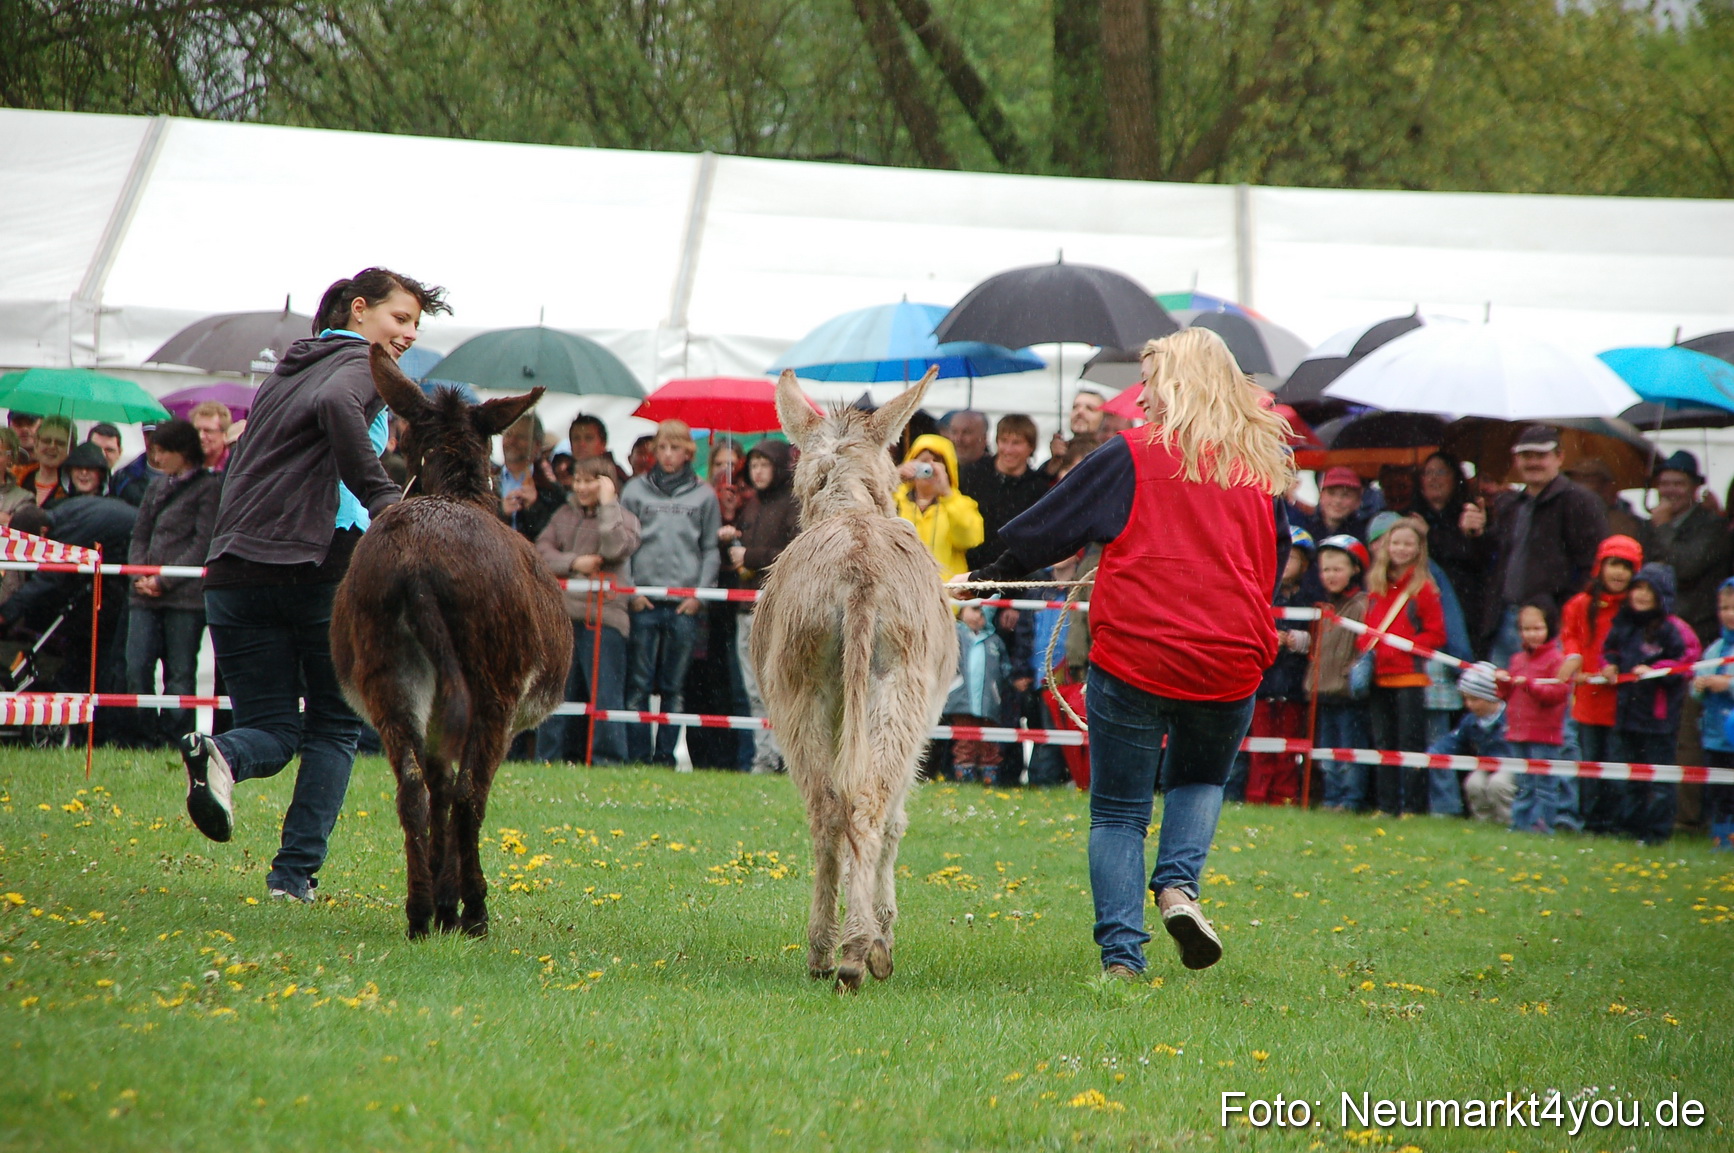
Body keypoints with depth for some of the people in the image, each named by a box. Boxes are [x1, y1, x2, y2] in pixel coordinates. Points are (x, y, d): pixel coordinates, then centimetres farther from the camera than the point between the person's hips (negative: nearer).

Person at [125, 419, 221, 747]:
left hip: (185, 594, -6)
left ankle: (173, 739, 1)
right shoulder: (158, 486, 20)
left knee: (180, 672, -2)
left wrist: (164, 580, -11)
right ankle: (146, 735, 2)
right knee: (136, 668, -3)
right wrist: (139, 575, 0)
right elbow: (140, 535, 19)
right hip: (145, 595, 6)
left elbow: (202, 545, -7)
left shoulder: (209, 486, -1)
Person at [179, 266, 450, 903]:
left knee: (270, 730, 11)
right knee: (334, 726, 11)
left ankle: (219, 755, -25)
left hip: (235, 570, 6)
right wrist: (386, 501, -25)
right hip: (319, 564, -6)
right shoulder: (361, 366, 0)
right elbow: (337, 406, -24)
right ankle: (296, 874, 0)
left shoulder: (282, 372, 24)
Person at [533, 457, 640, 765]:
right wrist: (573, 562, -7)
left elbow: (614, 549, -14)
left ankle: (607, 759, -3)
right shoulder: (564, 515, 18)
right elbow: (542, 550, 9)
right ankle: (549, 757, 11)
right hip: (561, 613, 5)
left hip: (603, 617, -5)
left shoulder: (622, 518, 5)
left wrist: (606, 504, -9)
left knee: (604, 693, -6)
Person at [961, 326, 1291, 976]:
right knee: (1200, 779, 27)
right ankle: (1179, 884, 0)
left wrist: (994, 574, 18)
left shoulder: (1131, 458, -4)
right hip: (1230, 665, 3)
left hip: (1133, 658, -3)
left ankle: (1121, 953, -3)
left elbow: (1049, 527, 3)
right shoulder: (1262, 468, 6)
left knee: (1118, 813, 9)